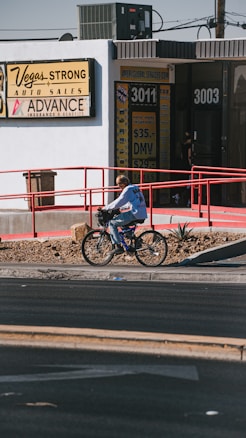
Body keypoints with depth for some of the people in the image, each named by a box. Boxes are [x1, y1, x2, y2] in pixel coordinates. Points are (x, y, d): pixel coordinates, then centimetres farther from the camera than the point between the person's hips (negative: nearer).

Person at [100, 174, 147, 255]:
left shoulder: (127, 190, -9)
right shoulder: (135, 188, 20)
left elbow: (118, 203, -14)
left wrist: (105, 208, -8)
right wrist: (120, 208, 28)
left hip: (135, 215, -10)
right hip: (142, 214, 10)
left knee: (112, 223, -5)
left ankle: (118, 246, -10)